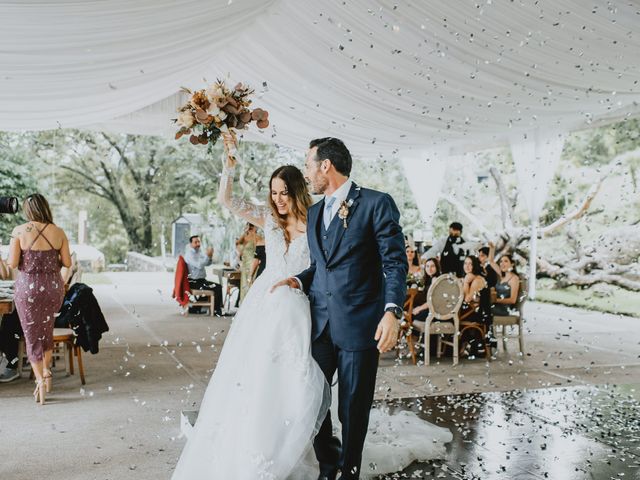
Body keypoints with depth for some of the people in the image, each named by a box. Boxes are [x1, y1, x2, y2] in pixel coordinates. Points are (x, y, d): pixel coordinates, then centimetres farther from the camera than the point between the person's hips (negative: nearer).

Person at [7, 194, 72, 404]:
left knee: (32, 335, 10)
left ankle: (40, 381, 7)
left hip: (28, 287, -2)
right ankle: (46, 372, 26)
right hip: (53, 286, 2)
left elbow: (12, 263, -9)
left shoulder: (19, 231, -9)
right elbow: (67, 263, 1)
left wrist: (28, 260, 11)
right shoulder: (58, 232, -2)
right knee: (47, 329, 24)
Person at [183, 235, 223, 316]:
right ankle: (217, 311, -7)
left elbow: (207, 264, 11)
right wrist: (207, 255, -28)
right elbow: (199, 265, -27)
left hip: (200, 280, 10)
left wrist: (210, 256, -8)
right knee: (218, 288, -18)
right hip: (194, 282, -10)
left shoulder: (199, 252, 14)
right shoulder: (189, 254, -14)